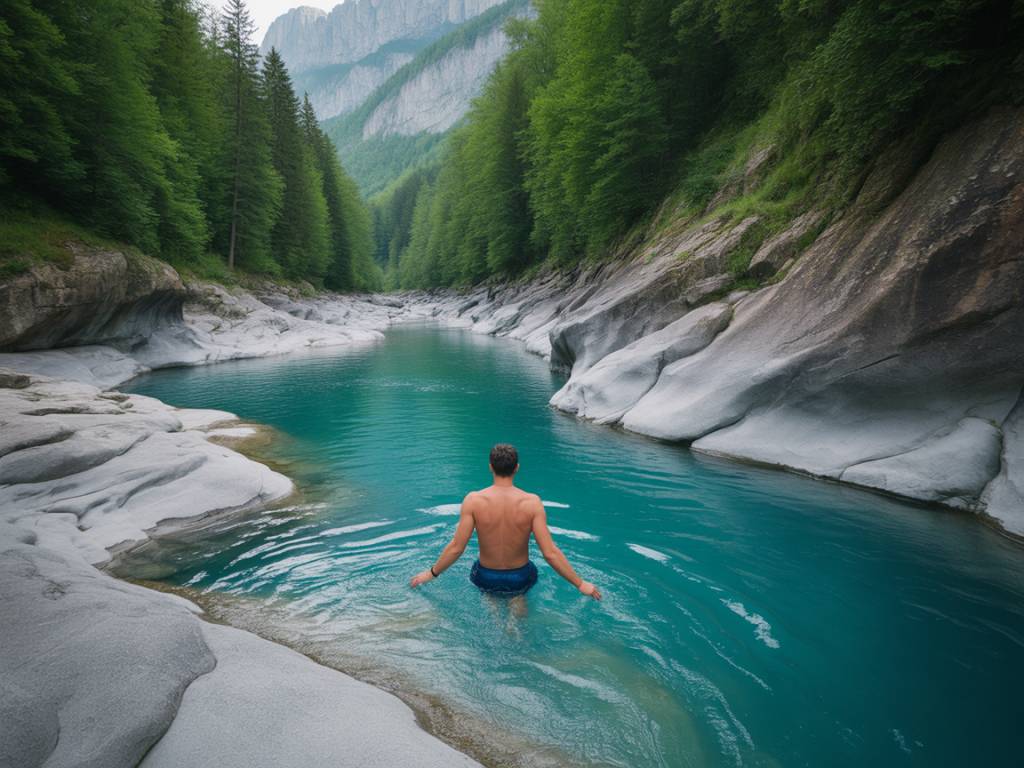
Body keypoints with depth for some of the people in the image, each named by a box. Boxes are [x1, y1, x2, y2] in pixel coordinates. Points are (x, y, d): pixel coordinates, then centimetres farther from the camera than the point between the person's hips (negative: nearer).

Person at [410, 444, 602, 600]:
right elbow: (550, 553, -20)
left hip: (485, 578, 1)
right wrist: (580, 584, -9)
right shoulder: (532, 502, -20)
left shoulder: (473, 500, -19)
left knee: (488, 593, 36)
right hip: (520, 579, -1)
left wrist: (432, 573, 0)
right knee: (518, 595, 34)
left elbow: (456, 548, -16)